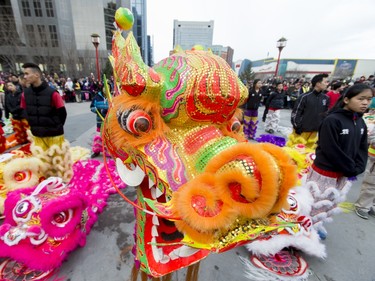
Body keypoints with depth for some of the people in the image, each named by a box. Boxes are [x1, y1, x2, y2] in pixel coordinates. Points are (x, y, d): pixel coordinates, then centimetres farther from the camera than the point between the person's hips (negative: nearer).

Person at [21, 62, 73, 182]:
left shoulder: (52, 93, -16)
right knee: (43, 160, 15)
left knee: (59, 159, 10)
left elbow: (62, 113, -8)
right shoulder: (25, 94, -1)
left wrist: (57, 127, 0)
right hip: (37, 136, 5)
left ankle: (64, 179, 30)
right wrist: (34, 126, 8)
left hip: (54, 135, -4)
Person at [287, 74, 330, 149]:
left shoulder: (326, 98, 6)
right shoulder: (305, 97, -11)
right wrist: (297, 126, -13)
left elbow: (326, 113, 15)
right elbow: (296, 112, -11)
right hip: (302, 130, -6)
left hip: (315, 131, 6)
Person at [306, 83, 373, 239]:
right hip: (324, 171, -8)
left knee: (332, 203, 21)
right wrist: (351, 169, -13)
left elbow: (362, 149, 9)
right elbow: (331, 150, -22)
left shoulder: (361, 123, 6)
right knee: (316, 202, 5)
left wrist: (357, 169, -6)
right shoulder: (332, 120, -19)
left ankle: (316, 225, 40)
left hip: (344, 173, 8)